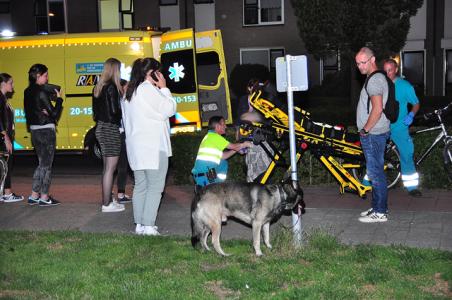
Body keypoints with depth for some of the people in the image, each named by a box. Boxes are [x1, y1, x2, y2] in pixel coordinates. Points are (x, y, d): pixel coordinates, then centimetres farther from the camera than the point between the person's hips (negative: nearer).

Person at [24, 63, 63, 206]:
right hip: (46, 131, -8)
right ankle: (44, 198, 8)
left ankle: (34, 196, 19)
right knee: (46, 165, 2)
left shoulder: (28, 92, 9)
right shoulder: (42, 92, -16)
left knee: (42, 163, 18)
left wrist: (51, 97, 6)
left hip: (34, 130, 8)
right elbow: (54, 113, -16)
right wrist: (59, 99, -4)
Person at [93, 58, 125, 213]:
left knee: (107, 168, 17)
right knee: (110, 168, -4)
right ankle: (107, 204, 0)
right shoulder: (112, 87, -14)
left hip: (101, 128, 9)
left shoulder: (98, 88, 12)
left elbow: (96, 110, 14)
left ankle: (108, 199, 25)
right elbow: (115, 110, -19)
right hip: (111, 130, -9)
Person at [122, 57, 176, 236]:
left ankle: (139, 224, 13)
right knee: (155, 186, -6)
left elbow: (126, 120, 18)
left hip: (135, 146, 9)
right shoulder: (148, 89, -11)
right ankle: (148, 226, -8)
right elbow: (169, 109, -9)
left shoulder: (130, 92, 17)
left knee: (140, 186, 11)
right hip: (153, 146, -9)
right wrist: (164, 88, 0)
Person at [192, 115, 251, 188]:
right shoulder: (214, 136, -10)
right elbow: (233, 146, -6)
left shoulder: (209, 136, 19)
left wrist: (238, 148, 16)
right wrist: (244, 144, 12)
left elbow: (222, 156, 19)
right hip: (205, 176, -10)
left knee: (223, 163, 24)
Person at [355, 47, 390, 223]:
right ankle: (378, 207, 23)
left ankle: (380, 212, 0)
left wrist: (365, 129, -17)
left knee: (375, 173, -5)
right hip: (374, 134, 11)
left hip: (373, 134, -11)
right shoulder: (377, 78, 17)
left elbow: (377, 109, -26)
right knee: (376, 173, 15)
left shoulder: (375, 80, -16)